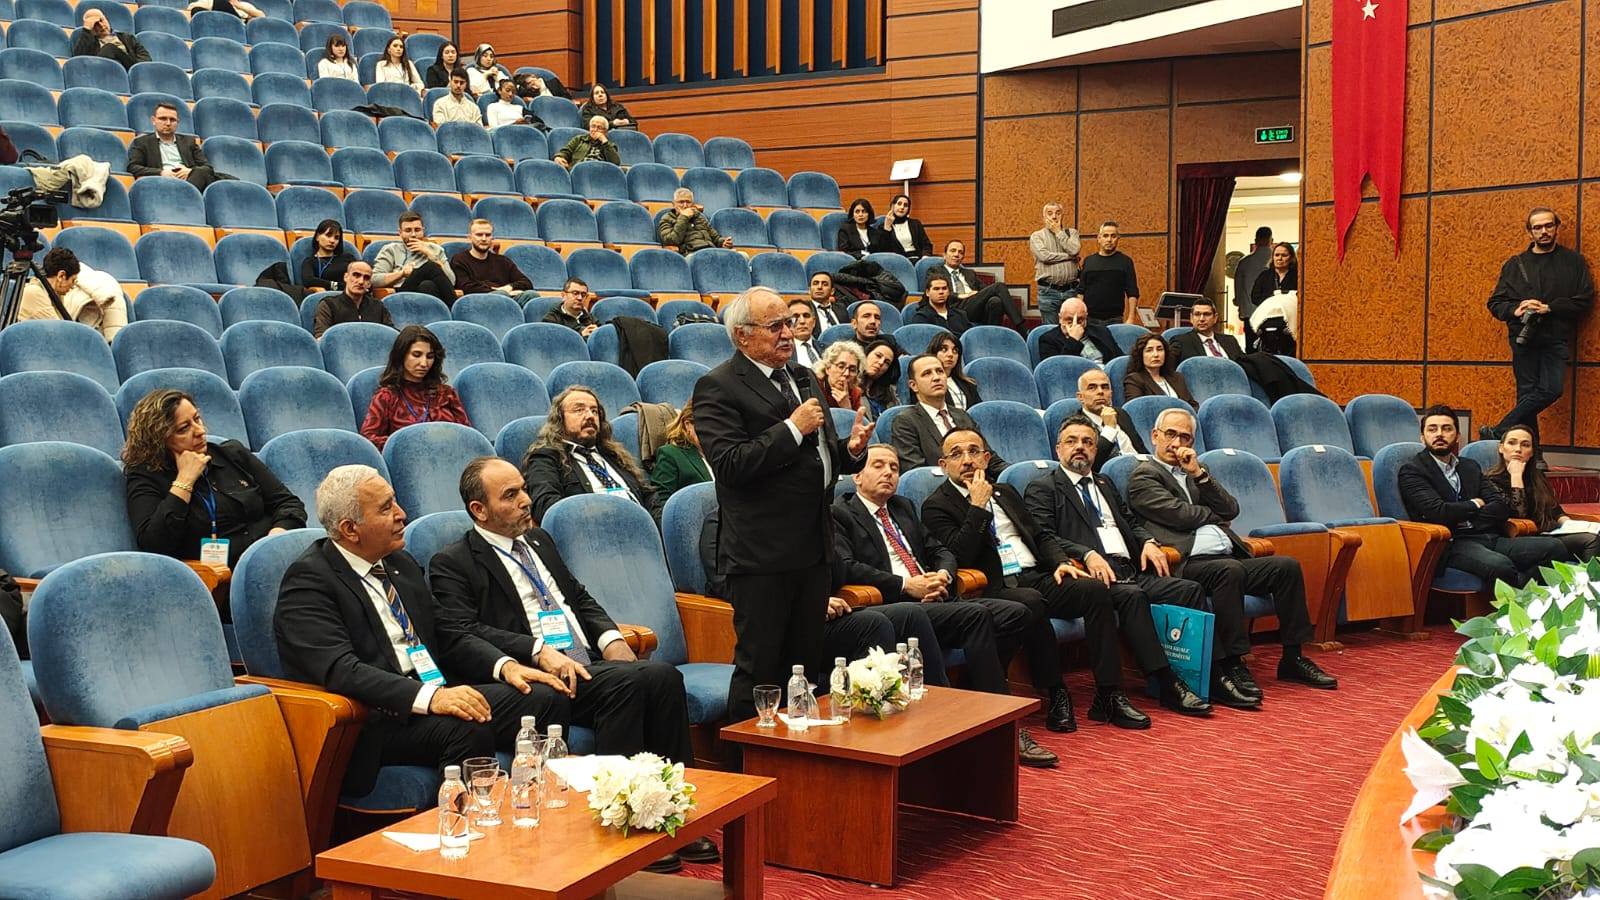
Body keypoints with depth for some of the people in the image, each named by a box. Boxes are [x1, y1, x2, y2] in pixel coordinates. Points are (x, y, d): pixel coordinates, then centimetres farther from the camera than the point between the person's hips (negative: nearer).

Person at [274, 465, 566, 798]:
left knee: (548, 698, -10)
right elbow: (338, 670, -22)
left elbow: (447, 635, 22)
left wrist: (505, 665, 3)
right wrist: (429, 698, -32)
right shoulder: (307, 580, -9)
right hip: (373, 721, -8)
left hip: (437, 692, 8)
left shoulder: (401, 564, 17)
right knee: (466, 729, -34)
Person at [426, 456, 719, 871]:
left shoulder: (539, 539, 24)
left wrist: (610, 637, 7)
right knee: (625, 683, -31)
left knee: (664, 676, -20)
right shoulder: (452, 564, 0)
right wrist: (539, 650, -24)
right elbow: (463, 631, -14)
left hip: (588, 664, 7)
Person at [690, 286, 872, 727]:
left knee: (807, 665, 14)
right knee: (759, 668, -2)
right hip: (761, 555, -8)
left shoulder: (803, 377, 17)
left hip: (814, 548, 8)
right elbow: (729, 464, -21)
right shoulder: (718, 387, -9)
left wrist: (851, 449, 1)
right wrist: (792, 429, -19)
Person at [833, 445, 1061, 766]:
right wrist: (906, 584, -14)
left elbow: (940, 551, 28)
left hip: (935, 599, 8)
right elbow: (846, 567, -11)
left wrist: (942, 575, 3)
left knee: (1016, 612, -14)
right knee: (977, 615, -29)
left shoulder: (903, 508, 28)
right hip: (892, 607, -8)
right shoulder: (840, 513, 4)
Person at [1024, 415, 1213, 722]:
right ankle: (1169, 685, -31)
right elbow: (1044, 538, -6)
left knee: (1190, 589, -16)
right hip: (1095, 573, -7)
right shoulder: (1042, 489, 8)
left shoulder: (1105, 484, 31)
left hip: (1133, 571, 7)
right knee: (1131, 595, -35)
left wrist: (1148, 541, 5)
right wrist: (1087, 555, -21)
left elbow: (1132, 521, 29)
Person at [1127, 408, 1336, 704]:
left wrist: (1199, 474, 3)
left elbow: (1231, 509, 13)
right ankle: (1228, 668, -34)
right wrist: (1217, 514, 9)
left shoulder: (1194, 472, 27)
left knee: (1287, 566, -9)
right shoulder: (1144, 476, 4)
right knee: (1230, 570, -36)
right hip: (1187, 564, -8)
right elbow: (1180, 514, -9)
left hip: (1229, 560, 8)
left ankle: (1292, 658, -2)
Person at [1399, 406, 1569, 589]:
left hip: (1489, 537, 7)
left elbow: (1502, 506, 12)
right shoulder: (1411, 470, 4)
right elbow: (1437, 512, -12)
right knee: (1500, 565, -38)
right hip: (1453, 544, -7)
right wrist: (1474, 505, 6)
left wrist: (1463, 518, -4)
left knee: (1555, 547, -17)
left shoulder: (1470, 467, 24)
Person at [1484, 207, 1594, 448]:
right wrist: (1515, 310, -10)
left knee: (1551, 390, -18)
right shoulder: (1515, 265, 14)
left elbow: (1585, 299, 2)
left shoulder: (1574, 261, 10)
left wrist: (1548, 308, -11)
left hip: (1557, 339, -1)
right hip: (1523, 338, 1)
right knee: (1527, 393, -3)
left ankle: (1498, 433, -12)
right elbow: (1495, 303, 12)